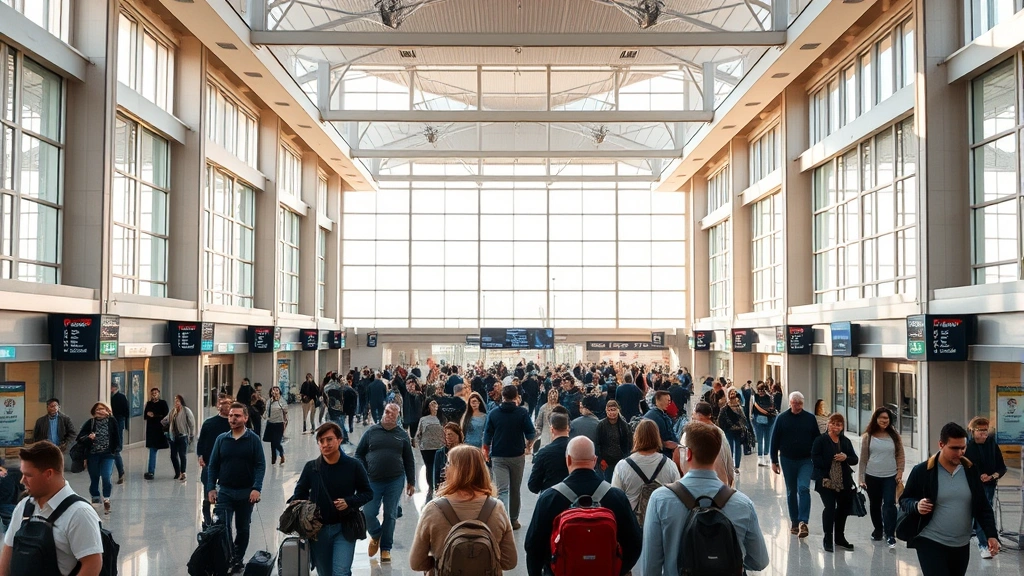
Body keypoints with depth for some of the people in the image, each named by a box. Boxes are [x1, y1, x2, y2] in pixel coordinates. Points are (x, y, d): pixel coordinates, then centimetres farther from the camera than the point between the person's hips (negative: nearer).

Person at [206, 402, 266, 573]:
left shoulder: (253, 439, -5)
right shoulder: (221, 439, 2)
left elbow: (260, 465, -8)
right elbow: (213, 465, 5)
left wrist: (256, 488, -18)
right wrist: (211, 488, -4)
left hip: (246, 492, -1)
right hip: (224, 491, 1)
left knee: (243, 529, 12)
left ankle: (238, 560, 27)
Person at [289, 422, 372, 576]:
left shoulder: (353, 465, -7)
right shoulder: (311, 467, -1)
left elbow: (367, 493, 2)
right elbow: (300, 494, 8)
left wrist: (349, 502, -15)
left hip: (344, 528, -3)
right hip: (318, 529, 3)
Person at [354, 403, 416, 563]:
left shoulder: (402, 435, 4)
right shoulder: (371, 431, 1)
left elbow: (409, 460, 9)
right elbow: (359, 453, 6)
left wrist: (411, 482, 9)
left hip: (395, 481, 0)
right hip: (373, 481, 0)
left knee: (390, 515, 5)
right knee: (368, 514, -1)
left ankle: (385, 548, 19)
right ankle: (375, 535, 30)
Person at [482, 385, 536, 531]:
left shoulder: (493, 413, -1)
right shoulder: (522, 412, -6)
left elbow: (487, 436, 0)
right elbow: (531, 434, -7)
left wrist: (487, 452, 16)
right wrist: (526, 446, 15)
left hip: (498, 457, 0)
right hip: (517, 455, 0)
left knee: (502, 490, -5)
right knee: (515, 489, 14)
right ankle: (514, 519, 24)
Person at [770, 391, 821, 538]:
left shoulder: (810, 418, -1)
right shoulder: (782, 418, -2)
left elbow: (817, 439, 5)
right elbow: (774, 441, 1)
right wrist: (774, 461, 0)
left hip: (806, 460, -1)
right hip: (787, 460, 1)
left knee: (804, 489, -16)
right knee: (791, 492, 10)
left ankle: (803, 522, -18)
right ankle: (794, 521, 20)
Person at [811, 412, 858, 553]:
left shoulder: (846, 441, 11)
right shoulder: (821, 440, -3)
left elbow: (855, 460, 10)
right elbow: (815, 458, -10)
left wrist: (846, 458, -11)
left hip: (844, 482, 5)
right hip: (826, 481, -5)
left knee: (843, 509, 13)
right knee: (829, 508, -10)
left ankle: (839, 537, 28)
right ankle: (828, 538, 3)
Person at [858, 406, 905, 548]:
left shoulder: (894, 436, 2)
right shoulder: (868, 437, 0)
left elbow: (900, 456, 6)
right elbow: (863, 458, 2)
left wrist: (900, 472, -4)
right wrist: (861, 477, -1)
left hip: (890, 476, -1)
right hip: (872, 476, 1)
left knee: (889, 504, -10)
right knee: (875, 504, 12)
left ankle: (890, 535, -5)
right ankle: (878, 529, 30)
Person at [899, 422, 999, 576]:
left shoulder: (971, 470, 2)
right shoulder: (922, 471, -10)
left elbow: (982, 506, 7)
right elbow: (904, 501, -1)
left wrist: (991, 534, -4)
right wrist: (916, 506, -23)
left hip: (962, 545, 5)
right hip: (930, 542, -5)